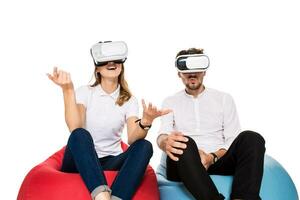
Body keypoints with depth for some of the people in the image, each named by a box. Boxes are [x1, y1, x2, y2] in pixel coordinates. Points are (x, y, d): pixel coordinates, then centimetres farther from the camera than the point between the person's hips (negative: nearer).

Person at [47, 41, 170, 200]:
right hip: (80, 162, -1)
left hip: (110, 162, 2)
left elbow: (132, 139, -13)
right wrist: (68, 90, -24)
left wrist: (145, 122, -34)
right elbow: (75, 129, -17)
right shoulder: (85, 92, 1)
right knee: (81, 135, -33)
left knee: (144, 146, -26)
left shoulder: (129, 100, 5)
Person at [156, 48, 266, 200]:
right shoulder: (170, 102, 16)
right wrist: (166, 142, -30)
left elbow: (233, 141, 7)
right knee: (184, 144, -37)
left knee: (251, 138, -28)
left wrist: (212, 157, -15)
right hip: (184, 164, -1)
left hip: (218, 161, 1)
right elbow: (162, 136, -2)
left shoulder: (224, 99, 16)